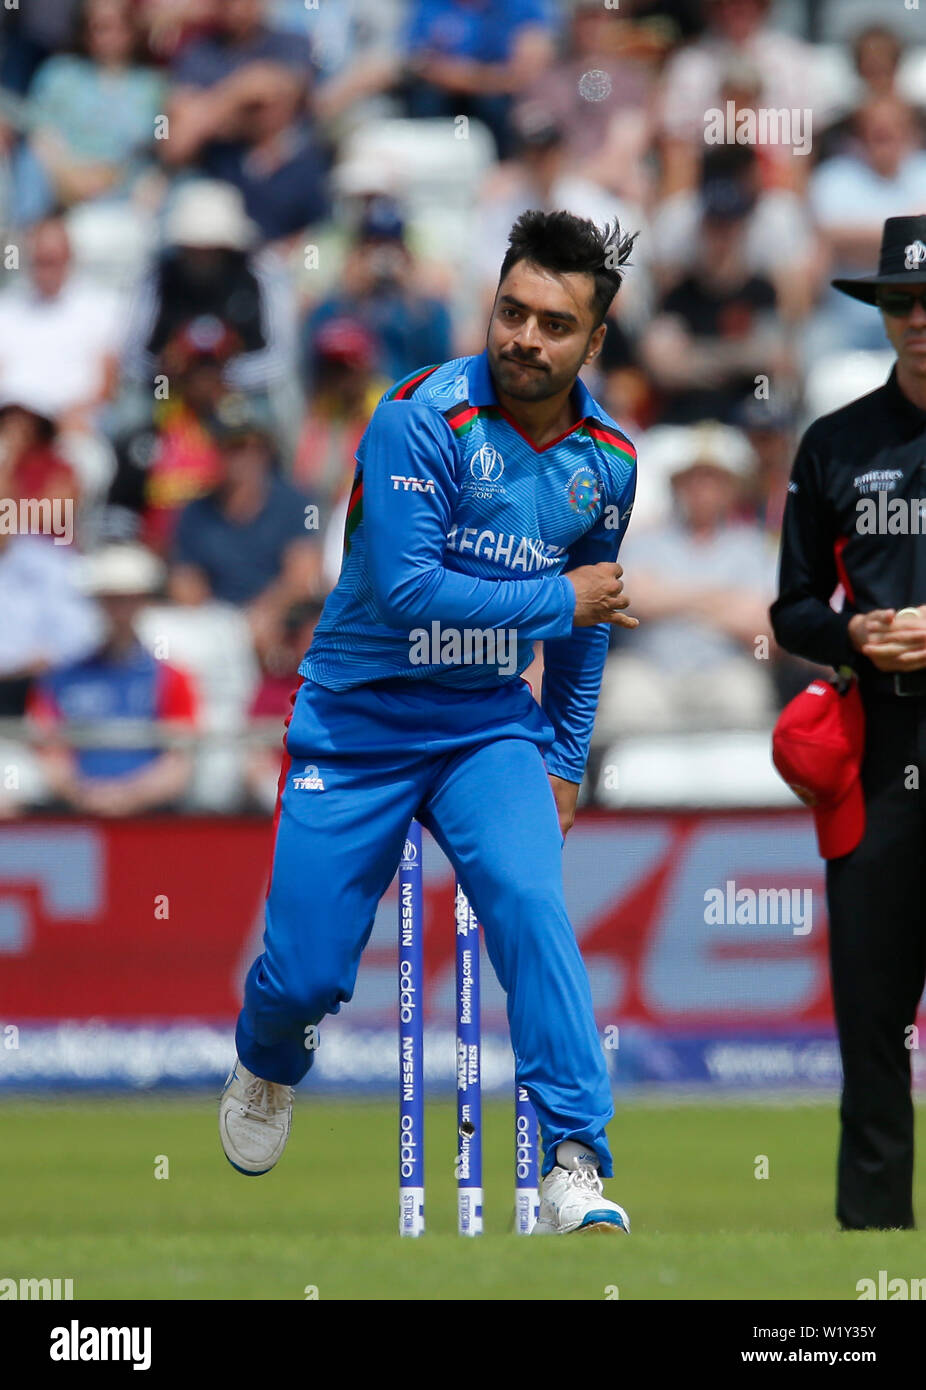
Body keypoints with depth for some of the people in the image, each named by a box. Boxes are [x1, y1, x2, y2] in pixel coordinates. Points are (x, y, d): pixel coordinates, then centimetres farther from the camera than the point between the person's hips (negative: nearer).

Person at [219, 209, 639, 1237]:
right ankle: (267, 1067, 39)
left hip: (490, 731, 3)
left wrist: (565, 760, 17)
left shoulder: (606, 459, 1)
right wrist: (558, 601, -18)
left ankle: (577, 1167, -24)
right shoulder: (424, 419, -18)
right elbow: (405, 589, -26)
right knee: (308, 970, 1)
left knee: (530, 903, -24)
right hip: (358, 727, -3)